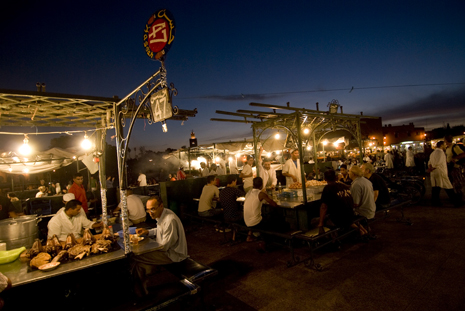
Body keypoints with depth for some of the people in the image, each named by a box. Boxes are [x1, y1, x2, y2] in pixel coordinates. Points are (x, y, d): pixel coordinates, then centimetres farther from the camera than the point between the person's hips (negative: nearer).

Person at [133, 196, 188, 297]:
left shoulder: (170, 220, -29)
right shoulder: (161, 214, 0)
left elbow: (164, 246, -23)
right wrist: (147, 232, 4)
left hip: (173, 254, -9)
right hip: (165, 248, 9)